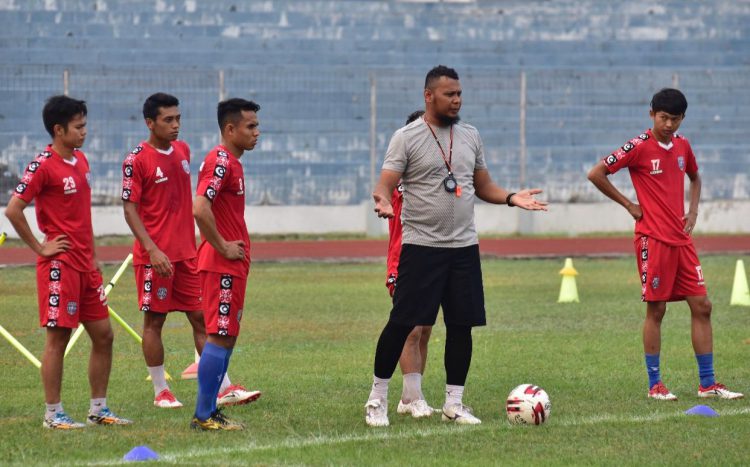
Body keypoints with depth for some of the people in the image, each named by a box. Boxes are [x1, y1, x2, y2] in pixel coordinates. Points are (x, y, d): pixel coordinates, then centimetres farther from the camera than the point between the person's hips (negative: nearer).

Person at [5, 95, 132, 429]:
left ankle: (98, 409, 17)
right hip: (60, 264, -8)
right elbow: (13, 210, -18)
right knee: (58, 338, -3)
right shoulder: (43, 166, -13)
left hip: (85, 264, 8)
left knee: (103, 335, 9)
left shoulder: (81, 161, 12)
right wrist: (40, 248, -13)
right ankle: (53, 414, 4)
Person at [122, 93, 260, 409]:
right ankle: (161, 391, 11)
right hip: (155, 256, -6)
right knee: (154, 320, 2)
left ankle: (224, 388, 4)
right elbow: (129, 208, -12)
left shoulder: (183, 151, 10)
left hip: (187, 252, 6)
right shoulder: (137, 160, -10)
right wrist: (152, 249, -19)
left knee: (201, 317, 5)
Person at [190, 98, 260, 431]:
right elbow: (200, 209, -28)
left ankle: (209, 411, 15)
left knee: (226, 337, 12)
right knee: (220, 337, -8)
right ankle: (204, 416, -6)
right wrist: (223, 247, -19)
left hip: (232, 265, 10)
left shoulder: (231, 162, 16)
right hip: (222, 265, -10)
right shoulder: (220, 161, -16)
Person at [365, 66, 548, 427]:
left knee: (462, 325, 5)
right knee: (402, 322, -6)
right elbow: (385, 184, -10)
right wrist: (383, 201, -33)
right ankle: (377, 398, 5)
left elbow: (482, 186, 18)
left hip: (464, 247, 5)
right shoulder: (407, 137, -5)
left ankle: (454, 403, 14)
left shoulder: (470, 136, 12)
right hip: (421, 246, -5)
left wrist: (511, 198, 0)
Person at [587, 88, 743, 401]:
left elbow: (694, 176, 29)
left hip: (682, 239, 6)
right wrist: (629, 205, -8)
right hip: (653, 239, -6)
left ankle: (707, 384, 8)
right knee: (656, 309, -2)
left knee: (701, 305, 3)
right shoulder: (639, 147, -10)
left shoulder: (682, 145, 9)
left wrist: (693, 210, 13)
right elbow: (596, 174, -12)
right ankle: (654, 384, 7)